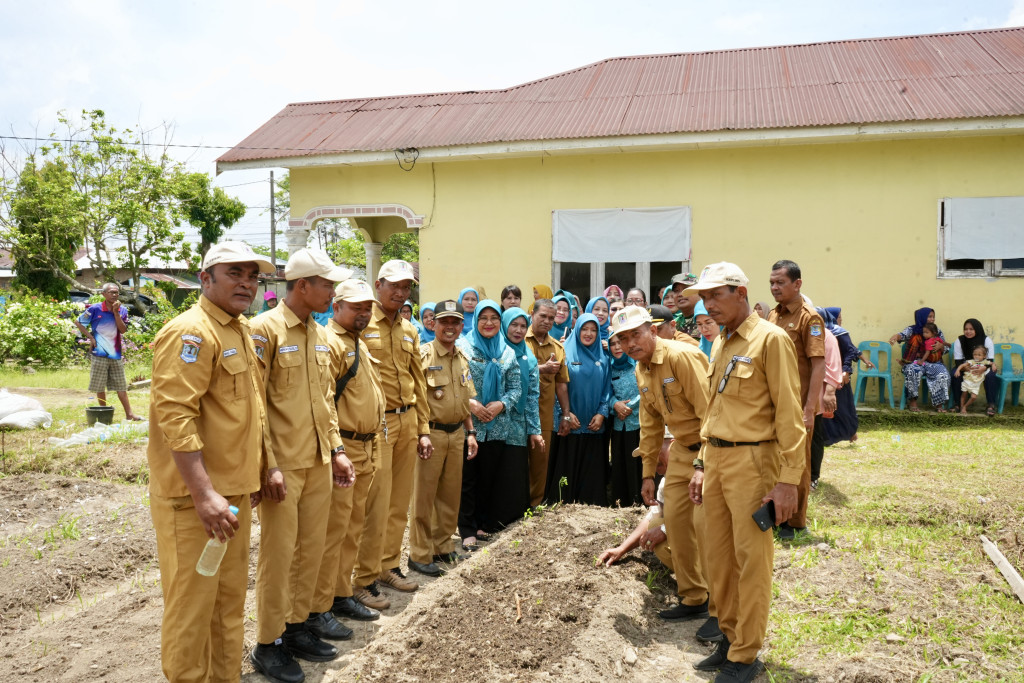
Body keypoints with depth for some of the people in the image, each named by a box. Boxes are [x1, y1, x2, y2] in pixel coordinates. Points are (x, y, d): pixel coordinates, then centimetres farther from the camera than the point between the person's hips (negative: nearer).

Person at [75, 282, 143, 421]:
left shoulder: (122, 310, 4)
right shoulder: (95, 309, -6)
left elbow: (123, 330, -6)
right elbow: (77, 322, 3)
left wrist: (115, 312, -13)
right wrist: (90, 337, -6)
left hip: (116, 354, 3)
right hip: (99, 354, -3)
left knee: (121, 386, 6)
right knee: (99, 387, 5)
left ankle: (129, 414, 7)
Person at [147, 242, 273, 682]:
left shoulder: (240, 331, 13)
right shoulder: (192, 332, -16)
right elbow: (175, 416, -24)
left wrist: (254, 474, 19)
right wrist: (204, 494, -26)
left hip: (234, 490, 9)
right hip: (194, 496, -9)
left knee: (231, 595, 18)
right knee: (193, 603, 2)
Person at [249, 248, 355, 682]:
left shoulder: (319, 334, 11)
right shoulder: (264, 329, -12)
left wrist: (336, 449, 12)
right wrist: (269, 465, -17)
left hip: (319, 462, 7)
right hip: (284, 465, -7)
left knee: (312, 548, 14)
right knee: (278, 553, 2)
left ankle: (299, 626, 31)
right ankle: (267, 645, 18)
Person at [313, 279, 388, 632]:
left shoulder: (359, 344, 18)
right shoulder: (329, 342, -13)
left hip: (365, 450, 10)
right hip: (342, 449, -10)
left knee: (352, 527, 16)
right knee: (332, 530, -3)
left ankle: (341, 594, 28)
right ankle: (318, 607, 7)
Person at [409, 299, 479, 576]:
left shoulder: (463, 358, 12)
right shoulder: (422, 355, -10)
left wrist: (470, 432, 16)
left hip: (456, 433, 7)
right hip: (431, 432, -7)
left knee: (451, 493, 14)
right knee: (424, 494, 1)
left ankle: (443, 546, 28)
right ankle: (420, 555, 11)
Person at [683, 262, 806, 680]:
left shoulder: (770, 339, -10)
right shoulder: (720, 344, 14)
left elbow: (789, 414, -13)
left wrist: (788, 480, -16)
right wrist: (703, 465, 18)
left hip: (753, 461, -7)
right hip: (717, 461, 7)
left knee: (751, 559, 2)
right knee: (719, 556, 13)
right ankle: (730, 638, 29)